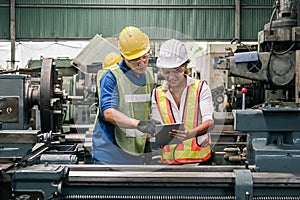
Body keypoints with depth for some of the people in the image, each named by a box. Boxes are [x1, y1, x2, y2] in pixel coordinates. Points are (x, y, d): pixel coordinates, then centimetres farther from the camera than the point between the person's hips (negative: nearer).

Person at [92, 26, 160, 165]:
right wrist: (138, 124, -36)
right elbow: (108, 113, -25)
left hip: (136, 153, 6)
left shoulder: (149, 75, 11)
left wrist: (148, 136, 11)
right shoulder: (112, 77, -11)